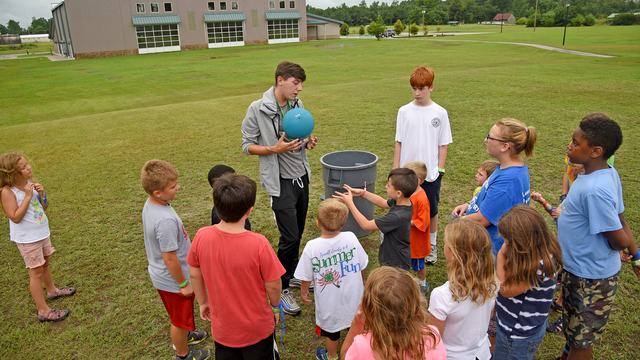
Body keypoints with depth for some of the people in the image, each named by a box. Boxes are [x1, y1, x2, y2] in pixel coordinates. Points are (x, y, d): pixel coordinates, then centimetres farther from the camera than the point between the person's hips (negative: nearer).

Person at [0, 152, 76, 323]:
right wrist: (27, 197, -26)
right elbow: (16, 218, -24)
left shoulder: (30, 183, -1)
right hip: (27, 238, -7)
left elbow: (44, 207, 7)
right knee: (36, 272, 2)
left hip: (42, 232, 7)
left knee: (45, 264, 26)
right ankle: (43, 311, 13)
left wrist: (42, 194, -12)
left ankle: (52, 290, 49)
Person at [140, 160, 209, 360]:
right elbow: (170, 257, -29)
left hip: (159, 274, 8)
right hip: (172, 279, -8)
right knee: (181, 319, 18)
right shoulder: (165, 220, -37)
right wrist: (183, 284, -15)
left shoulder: (149, 205, -8)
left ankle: (183, 335, 58)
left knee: (177, 315, 33)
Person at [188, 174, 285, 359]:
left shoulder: (201, 237, -20)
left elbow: (194, 275, -4)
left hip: (222, 327, 3)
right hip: (257, 327, -3)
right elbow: (273, 286, -18)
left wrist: (203, 302, 15)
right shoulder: (258, 244, -31)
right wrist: (275, 306, 4)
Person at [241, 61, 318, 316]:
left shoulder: (298, 105, 5)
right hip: (281, 181, -6)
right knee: (289, 237, -6)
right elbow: (247, 146, -8)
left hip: (302, 176, 6)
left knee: (297, 233, 16)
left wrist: (308, 142, -5)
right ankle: (281, 289, 13)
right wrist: (275, 149, -23)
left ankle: (292, 274, 36)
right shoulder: (257, 109, -13)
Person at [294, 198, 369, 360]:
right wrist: (360, 281, 15)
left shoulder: (312, 247, -25)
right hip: (354, 297, 2)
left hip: (330, 303, -1)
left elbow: (306, 277, -13)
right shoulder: (351, 238, -19)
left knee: (330, 330, 25)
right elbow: (361, 266, -5)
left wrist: (303, 292, 8)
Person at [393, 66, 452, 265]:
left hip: (431, 173, -1)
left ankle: (431, 245, 31)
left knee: (431, 210, 12)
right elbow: (399, 143, 2)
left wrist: (440, 170, -4)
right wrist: (395, 170, 0)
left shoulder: (440, 113, -4)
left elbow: (444, 144, 0)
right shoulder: (404, 111, -1)